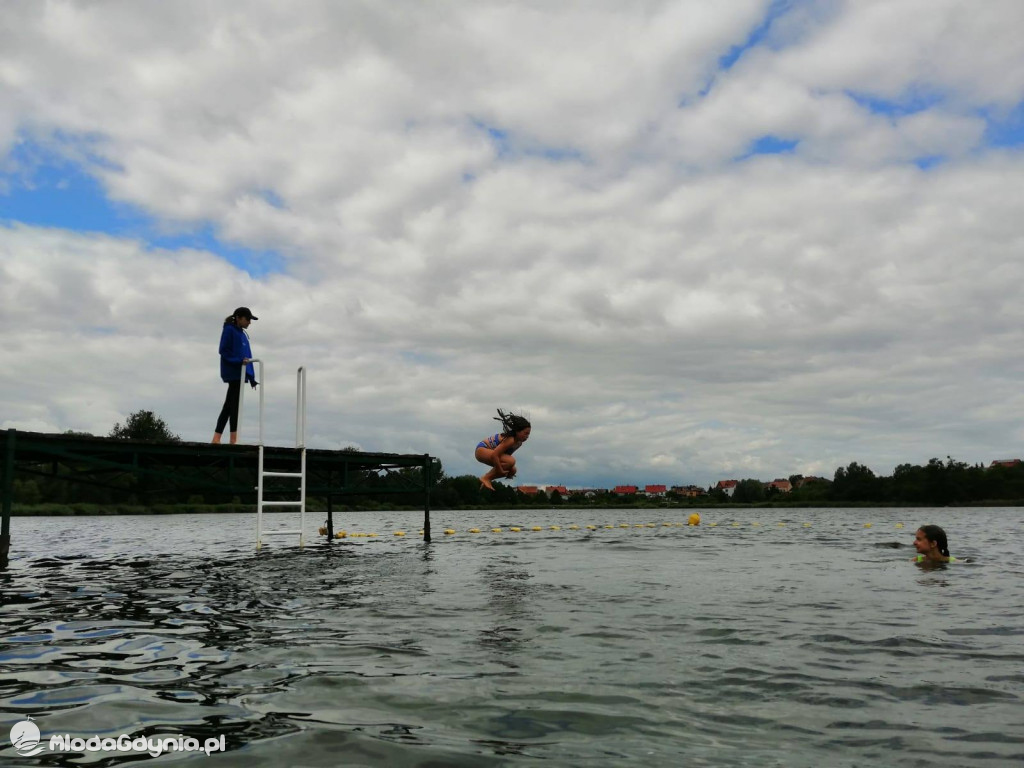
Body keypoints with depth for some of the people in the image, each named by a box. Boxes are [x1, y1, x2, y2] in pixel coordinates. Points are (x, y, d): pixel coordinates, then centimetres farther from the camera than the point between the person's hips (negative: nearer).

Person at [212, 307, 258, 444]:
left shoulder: (242, 334, 21)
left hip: (240, 373, 9)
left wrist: (251, 377, 13)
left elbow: (246, 356, 19)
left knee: (229, 406, 8)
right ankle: (234, 440, -10)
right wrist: (239, 360, -24)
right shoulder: (229, 330, -3)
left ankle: (216, 438, 12)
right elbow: (224, 351, -12)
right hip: (233, 372, -9)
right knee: (235, 404, -10)